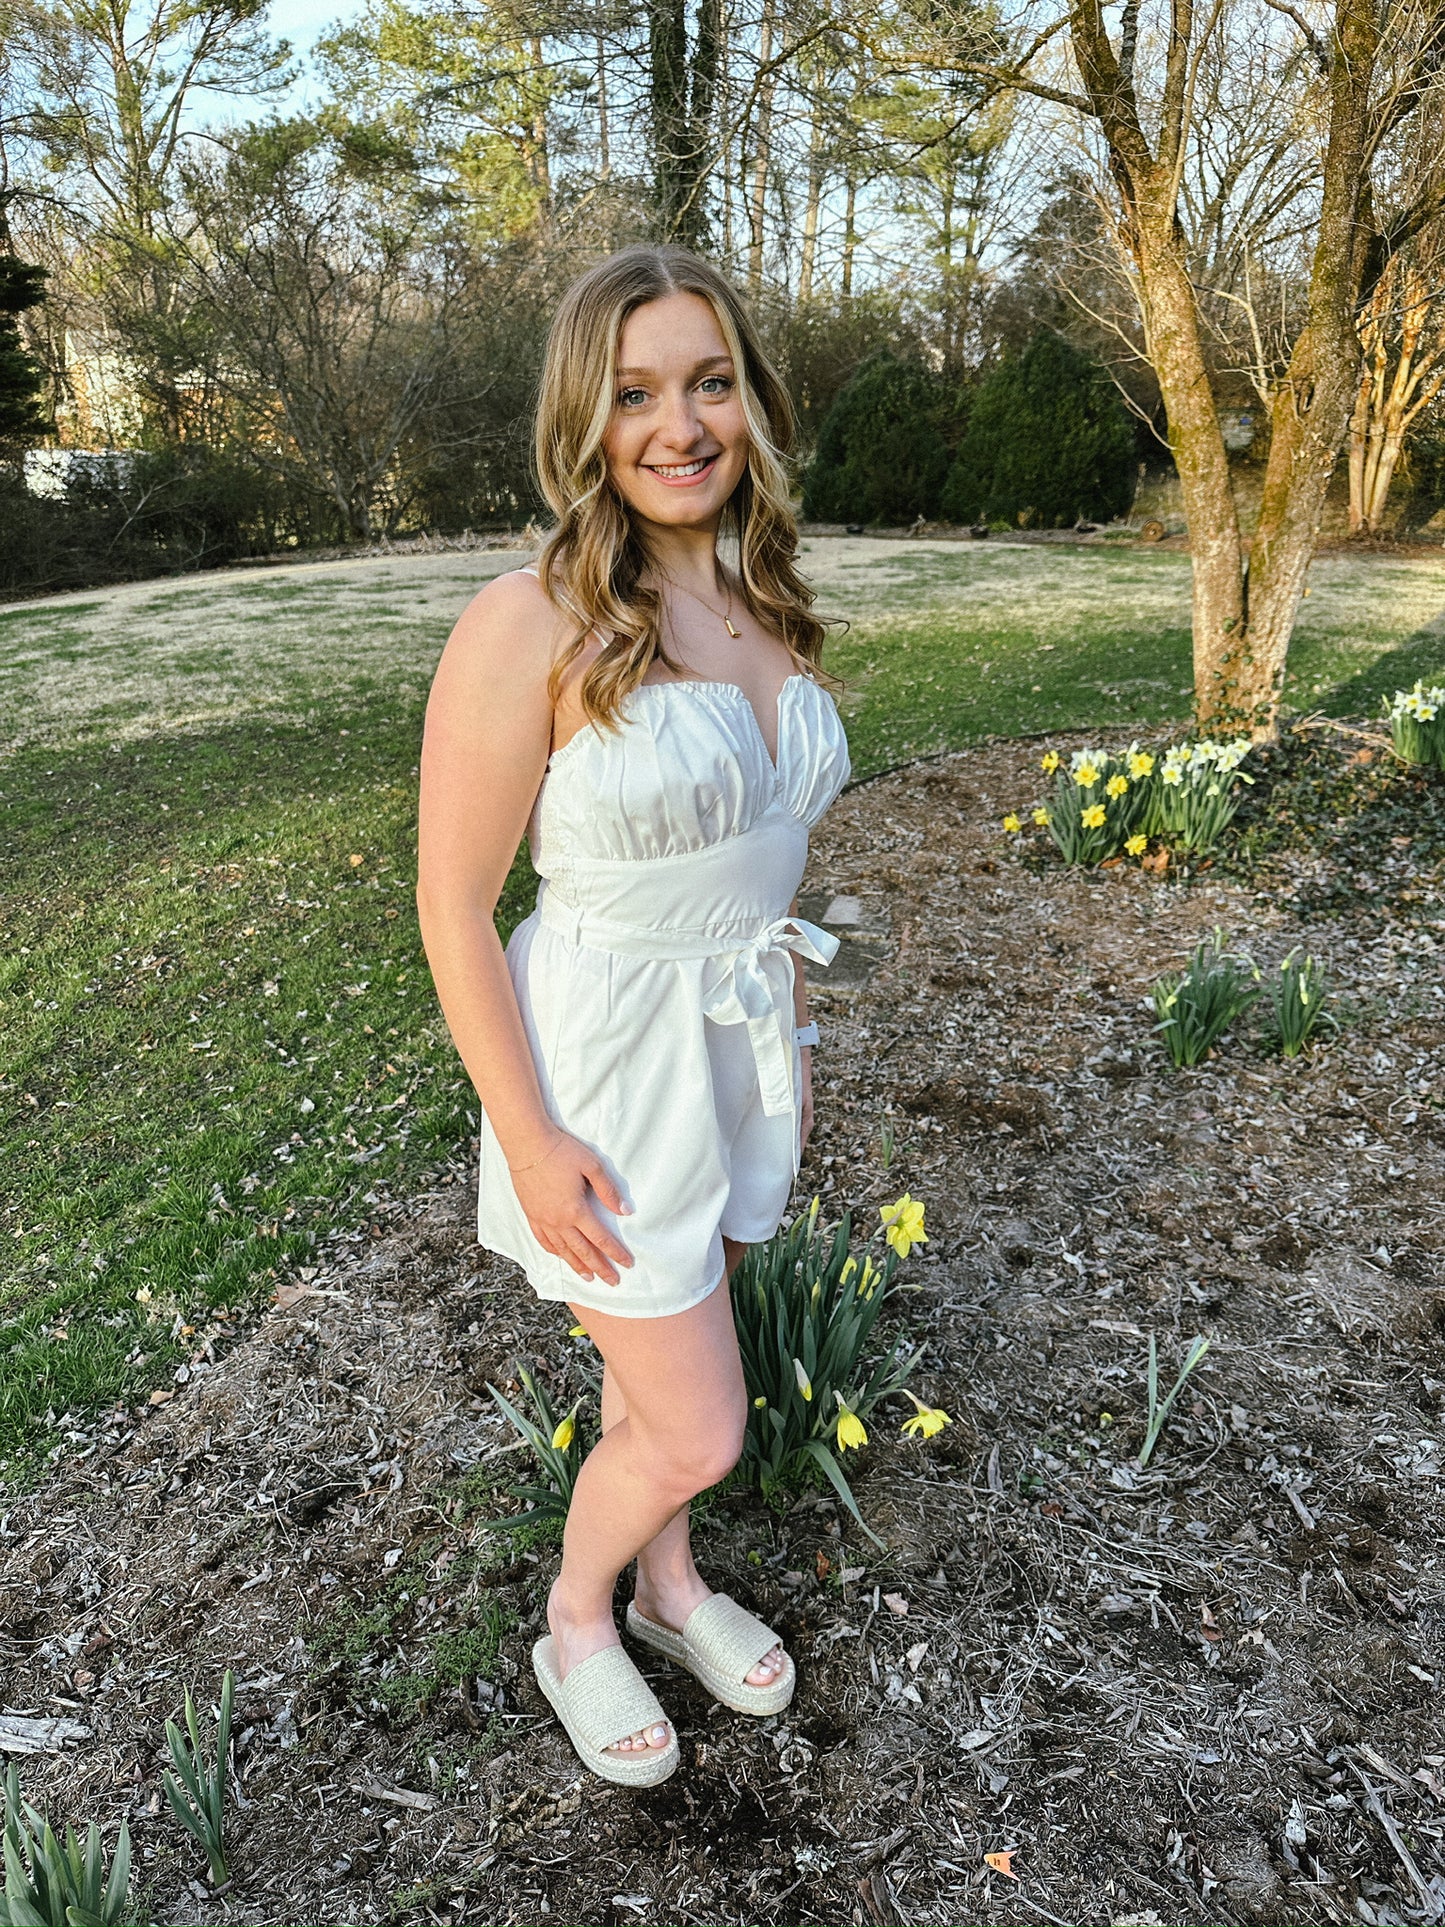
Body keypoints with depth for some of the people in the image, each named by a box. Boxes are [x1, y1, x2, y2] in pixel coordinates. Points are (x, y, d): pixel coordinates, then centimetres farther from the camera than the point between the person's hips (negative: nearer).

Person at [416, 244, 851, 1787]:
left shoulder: (765, 607, 2)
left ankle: (669, 1582, 51)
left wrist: (789, 1034, 16)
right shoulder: (529, 625, -19)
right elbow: (453, 903, -16)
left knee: (670, 1347, 25)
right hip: (603, 1057, -6)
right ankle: (575, 1625, 37)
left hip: (738, 1039, 6)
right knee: (699, 1431, 4)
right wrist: (527, 1139, -16)